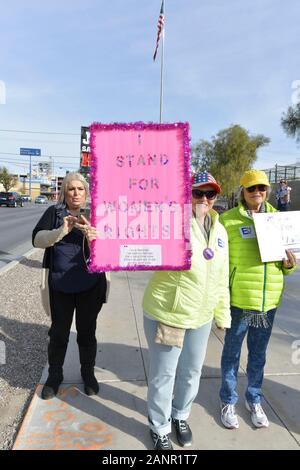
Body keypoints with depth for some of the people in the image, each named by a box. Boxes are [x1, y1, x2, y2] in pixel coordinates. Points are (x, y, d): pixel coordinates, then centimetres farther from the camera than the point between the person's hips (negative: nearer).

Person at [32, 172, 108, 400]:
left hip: (91, 285, 0)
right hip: (60, 285, 0)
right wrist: (61, 231, -27)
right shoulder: (54, 212, 0)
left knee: (87, 332, 14)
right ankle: (54, 376, 35)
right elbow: (37, 239, -10)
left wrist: (90, 233, -31)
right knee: (59, 332, 13)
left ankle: (88, 373, 35)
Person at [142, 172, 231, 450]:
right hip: (166, 313, -5)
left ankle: (180, 416, 49)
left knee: (191, 372, 22)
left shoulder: (219, 230, 4)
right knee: (163, 374, 11)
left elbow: (221, 278, 11)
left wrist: (222, 315, 14)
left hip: (201, 316, 6)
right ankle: (159, 428, 38)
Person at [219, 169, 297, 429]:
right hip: (238, 300, -4)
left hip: (269, 301, 4)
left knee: (258, 354, 19)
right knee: (232, 352, 13)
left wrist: (289, 263, -8)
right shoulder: (228, 220, -7)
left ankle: (254, 400, 41)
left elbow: (285, 259, 15)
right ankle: (228, 401, 35)